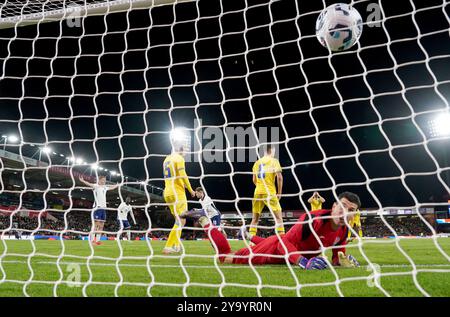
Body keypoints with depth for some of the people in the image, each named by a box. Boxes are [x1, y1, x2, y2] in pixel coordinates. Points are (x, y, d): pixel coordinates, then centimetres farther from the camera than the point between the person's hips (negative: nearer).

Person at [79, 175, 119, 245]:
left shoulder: (105, 187, 19)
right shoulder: (96, 186, -4)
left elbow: (112, 187, 38)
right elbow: (89, 184, -24)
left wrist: (118, 185, 49)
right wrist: (83, 181, -42)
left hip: (103, 208, 7)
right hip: (97, 207, -7)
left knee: (101, 225, 6)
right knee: (96, 224, -10)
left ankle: (98, 240, 10)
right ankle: (92, 239, -7)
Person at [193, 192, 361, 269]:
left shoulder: (343, 230, -11)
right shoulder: (314, 219, -36)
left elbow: (337, 256, 1)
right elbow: (284, 242, -39)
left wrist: (342, 261, -21)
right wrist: (304, 262, -52)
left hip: (290, 252, 7)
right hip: (275, 247, -7)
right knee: (225, 257, 3)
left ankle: (250, 237, 63)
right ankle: (206, 224, 21)